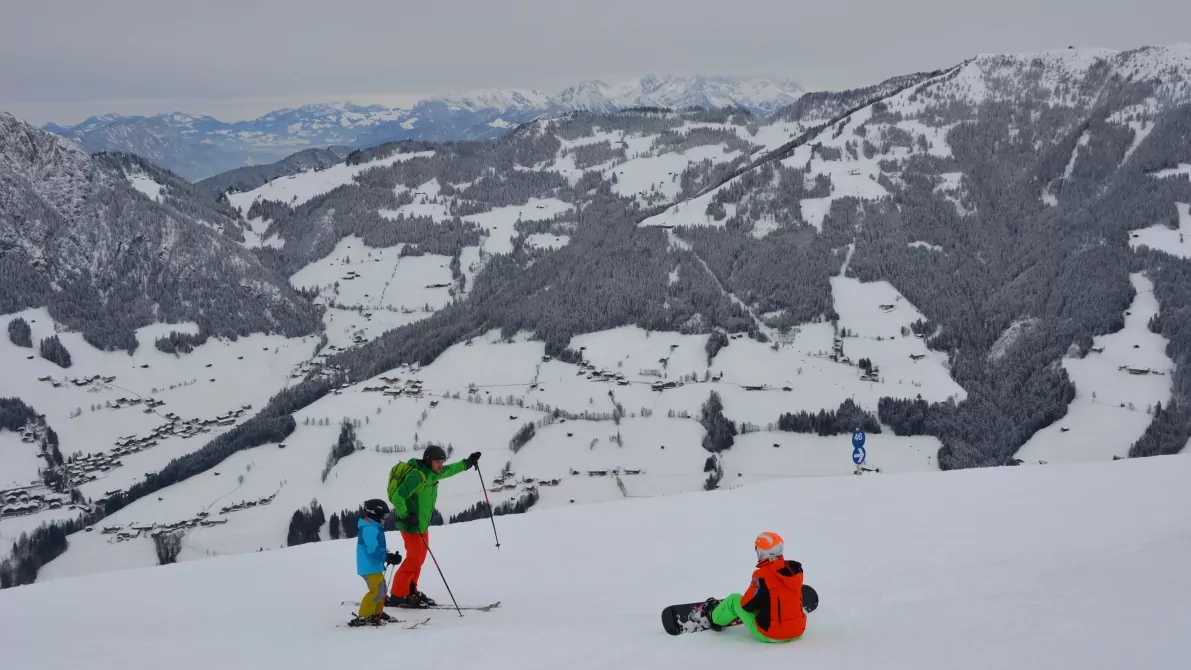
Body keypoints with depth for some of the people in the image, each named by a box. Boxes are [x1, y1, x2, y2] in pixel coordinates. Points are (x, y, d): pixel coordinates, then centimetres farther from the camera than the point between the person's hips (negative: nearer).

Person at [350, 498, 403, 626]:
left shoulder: (374, 527, 15)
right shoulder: (369, 529, -20)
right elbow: (373, 550, -28)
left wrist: (390, 556, 7)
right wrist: (388, 557, -28)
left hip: (374, 566, 11)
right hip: (370, 567, -11)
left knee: (381, 590, 19)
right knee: (377, 591, -13)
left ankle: (376, 613, 31)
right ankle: (363, 617, -9)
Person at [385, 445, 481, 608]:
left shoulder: (432, 473, 5)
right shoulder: (416, 476, -25)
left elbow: (450, 470, 26)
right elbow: (397, 498, -30)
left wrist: (468, 463, 31)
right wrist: (406, 517, -28)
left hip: (422, 524, 9)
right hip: (411, 525, -9)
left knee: (419, 558, 13)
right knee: (414, 559, -7)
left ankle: (410, 592, 23)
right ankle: (397, 596, 0)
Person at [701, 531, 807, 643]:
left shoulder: (762, 575, -21)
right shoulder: (795, 569, -5)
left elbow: (746, 605, -11)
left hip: (769, 635, -5)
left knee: (734, 599, 17)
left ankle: (715, 620, 42)